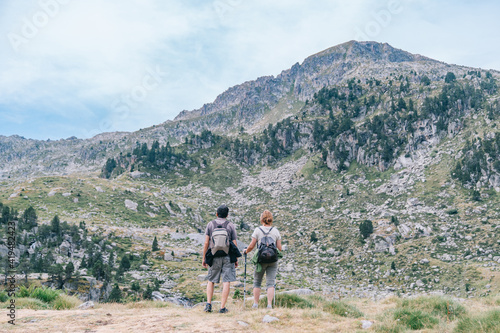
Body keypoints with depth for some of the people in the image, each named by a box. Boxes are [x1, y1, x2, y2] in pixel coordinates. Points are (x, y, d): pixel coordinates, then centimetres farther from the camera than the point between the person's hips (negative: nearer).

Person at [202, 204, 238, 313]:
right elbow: (235, 244, 2)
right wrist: (236, 259, 10)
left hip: (214, 257, 1)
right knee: (226, 282, 1)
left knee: (211, 281, 15)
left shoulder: (210, 224, 4)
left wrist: (204, 258, 7)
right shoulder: (230, 225, 3)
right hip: (227, 257, -1)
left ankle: (208, 304, 5)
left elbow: (206, 243, 0)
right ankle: (222, 307, -1)